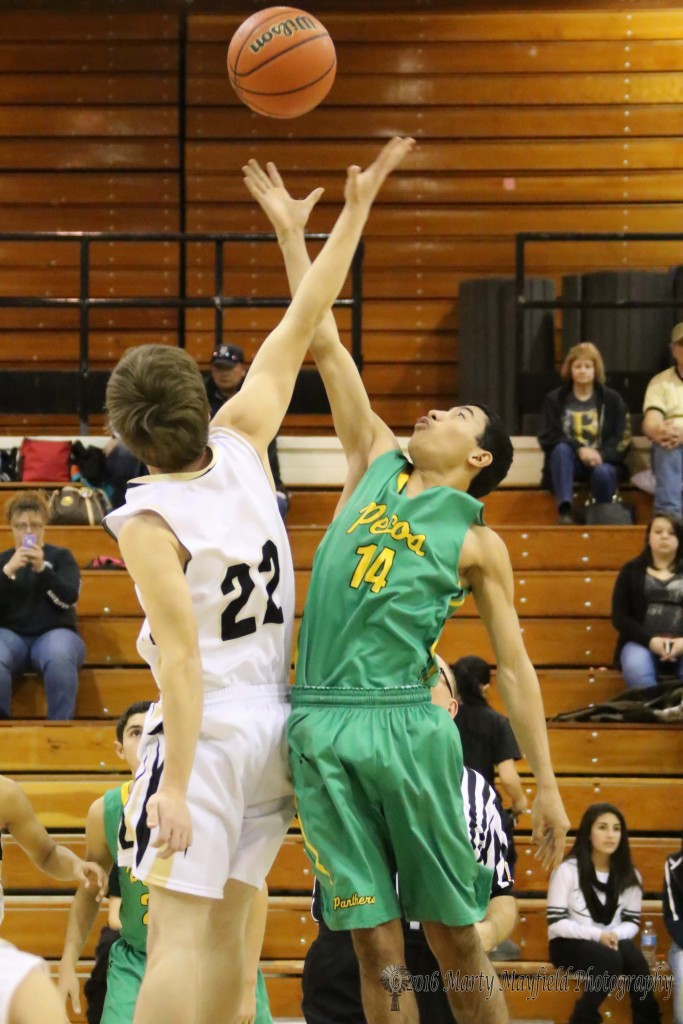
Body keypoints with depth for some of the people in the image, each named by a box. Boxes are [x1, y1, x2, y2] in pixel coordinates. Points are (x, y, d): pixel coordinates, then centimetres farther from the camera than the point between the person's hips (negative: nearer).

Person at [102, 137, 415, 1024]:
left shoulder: (148, 520, -15)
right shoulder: (242, 444, 0)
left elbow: (182, 659, -19)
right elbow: (300, 328, 6)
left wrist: (176, 784, -18)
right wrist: (356, 209, 10)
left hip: (207, 728, -6)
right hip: (276, 721, 6)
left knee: (178, 932, -8)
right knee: (224, 928, 11)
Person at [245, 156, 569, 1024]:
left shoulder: (476, 540, 7)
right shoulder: (376, 463, 17)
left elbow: (513, 666, 7)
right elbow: (325, 347, 17)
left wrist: (546, 784, 2)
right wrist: (291, 235, 16)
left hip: (404, 725, -3)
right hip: (317, 727, 3)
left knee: (452, 936, 1)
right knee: (374, 943, 3)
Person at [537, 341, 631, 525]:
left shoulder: (612, 399, 8)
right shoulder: (554, 400, 7)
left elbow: (622, 440, 1)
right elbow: (547, 438, -3)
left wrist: (601, 455, -19)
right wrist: (579, 449, -19)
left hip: (602, 461, 0)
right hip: (569, 461, 0)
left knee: (603, 473, -36)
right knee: (561, 449, -34)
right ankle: (564, 511, -46)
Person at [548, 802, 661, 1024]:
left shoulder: (629, 875, 5)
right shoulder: (568, 870, -9)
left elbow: (632, 922, 6)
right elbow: (556, 923, -10)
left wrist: (615, 935, -17)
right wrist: (597, 935, -20)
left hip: (610, 944, 4)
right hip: (569, 945, -4)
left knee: (632, 954, -32)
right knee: (611, 959, -35)